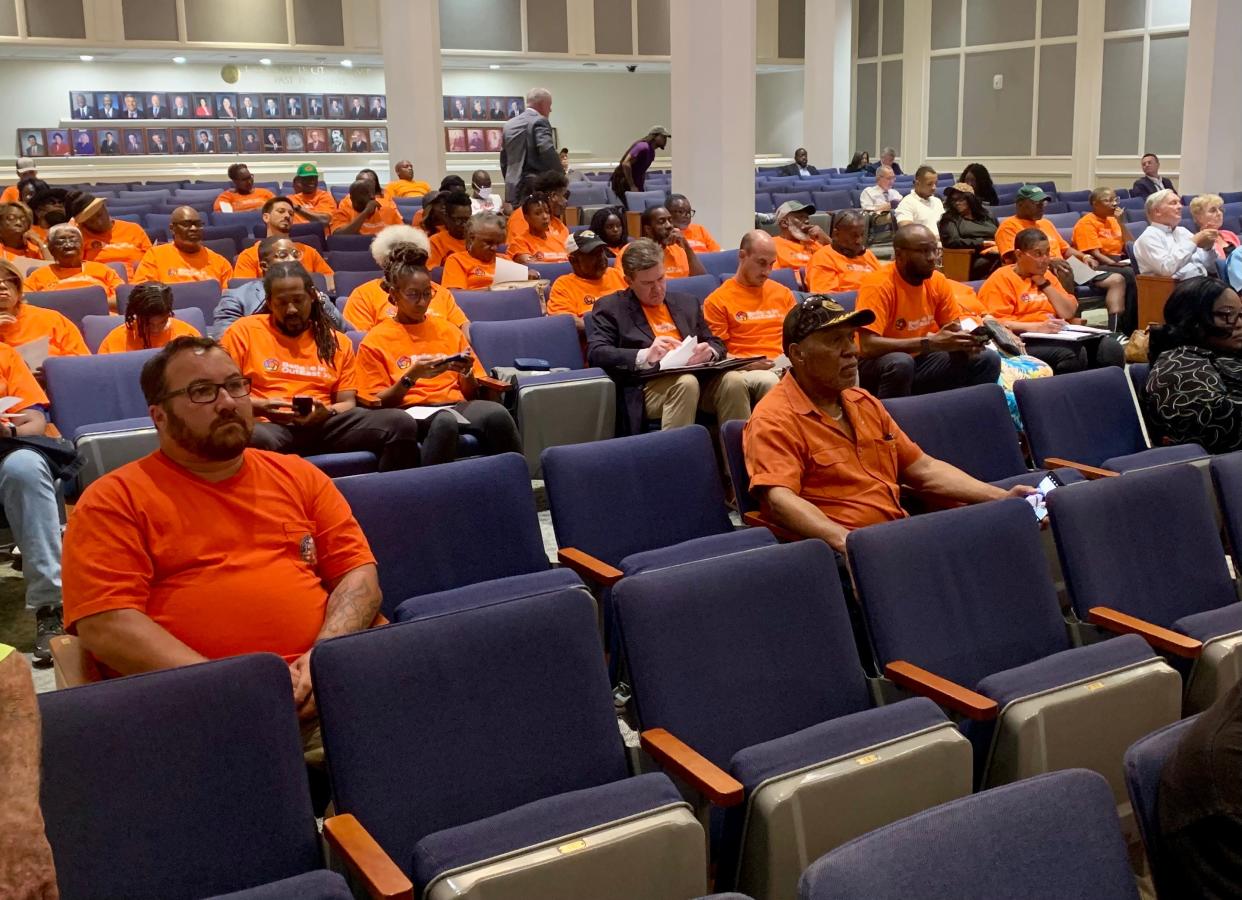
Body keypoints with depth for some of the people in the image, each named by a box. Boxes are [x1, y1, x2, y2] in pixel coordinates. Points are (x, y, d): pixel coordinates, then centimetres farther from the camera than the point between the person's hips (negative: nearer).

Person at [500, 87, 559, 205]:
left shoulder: (509, 124, 17)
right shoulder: (539, 122, -6)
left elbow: (503, 159, 21)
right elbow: (548, 152, -19)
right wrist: (561, 177, -7)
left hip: (512, 190, 7)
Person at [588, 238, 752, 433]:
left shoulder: (687, 302, 23)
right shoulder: (611, 307, 10)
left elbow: (718, 344, 23)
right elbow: (596, 353, -4)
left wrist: (709, 352, -4)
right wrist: (645, 355, -20)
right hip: (648, 386, -4)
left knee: (733, 380, -26)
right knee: (685, 382, -35)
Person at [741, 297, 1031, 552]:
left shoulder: (864, 403, 20)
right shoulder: (773, 421, -6)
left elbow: (923, 469, 24)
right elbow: (779, 499, -20)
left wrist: (1001, 498, 14)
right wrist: (845, 542, -35)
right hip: (838, 552, -8)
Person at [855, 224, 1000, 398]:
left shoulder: (938, 281, -2)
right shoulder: (879, 285, -21)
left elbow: (954, 329, 9)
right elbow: (867, 345, -31)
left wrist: (964, 341, -17)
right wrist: (929, 343, -33)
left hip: (921, 362, 6)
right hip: (879, 366, -6)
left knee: (988, 359, -6)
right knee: (900, 363, -38)